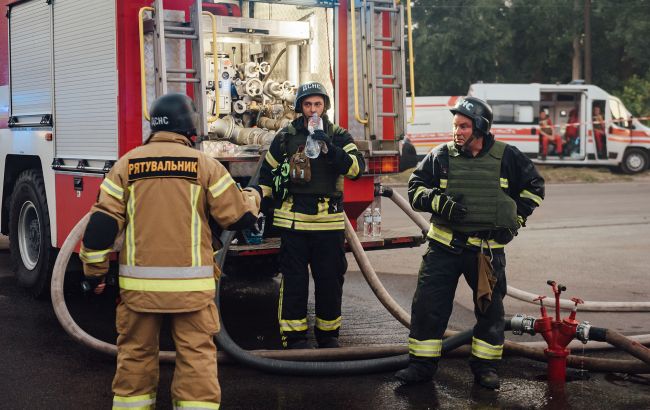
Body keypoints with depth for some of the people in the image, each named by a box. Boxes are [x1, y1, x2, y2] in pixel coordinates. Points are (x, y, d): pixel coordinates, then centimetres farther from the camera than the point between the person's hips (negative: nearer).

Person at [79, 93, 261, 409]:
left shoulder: (127, 164, 4)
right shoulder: (205, 165, -1)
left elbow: (102, 222, 0)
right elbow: (239, 216, 2)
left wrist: (94, 272, 10)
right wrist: (254, 195, 23)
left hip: (138, 284, 2)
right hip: (190, 286, -2)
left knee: (136, 354, 14)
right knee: (197, 357, 3)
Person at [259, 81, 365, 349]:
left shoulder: (338, 136, 6)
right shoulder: (285, 137, 8)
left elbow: (357, 167, -11)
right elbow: (267, 174, 16)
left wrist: (328, 148, -23)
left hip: (328, 220, 1)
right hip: (292, 219, 0)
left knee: (330, 279, 6)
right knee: (293, 279, 0)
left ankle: (328, 334, 21)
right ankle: (294, 336, 8)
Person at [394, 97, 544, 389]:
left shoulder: (506, 157, 1)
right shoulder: (440, 156, 1)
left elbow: (534, 186, 13)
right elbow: (415, 189, 2)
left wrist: (515, 219, 5)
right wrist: (440, 203, -16)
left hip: (489, 248, 0)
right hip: (444, 246, 0)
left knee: (490, 308, 8)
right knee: (428, 305, -2)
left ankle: (485, 365, 23)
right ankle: (422, 364, 9)